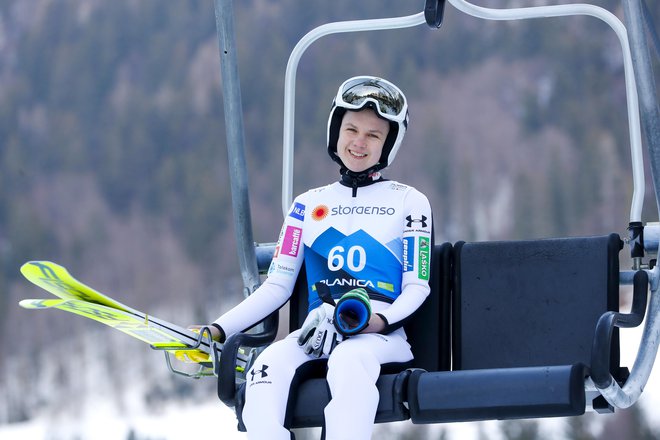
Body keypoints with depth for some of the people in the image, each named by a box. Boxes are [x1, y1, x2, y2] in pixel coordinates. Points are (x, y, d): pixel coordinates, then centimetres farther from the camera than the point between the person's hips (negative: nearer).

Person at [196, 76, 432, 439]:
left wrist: (380, 321, -14)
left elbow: (417, 286, 8)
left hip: (383, 332, -3)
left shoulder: (408, 202, 13)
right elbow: (277, 286, 17)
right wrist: (217, 331, 3)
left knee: (348, 360, -39)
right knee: (268, 365, -32)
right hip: (319, 329, 3)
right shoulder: (309, 205, 20)